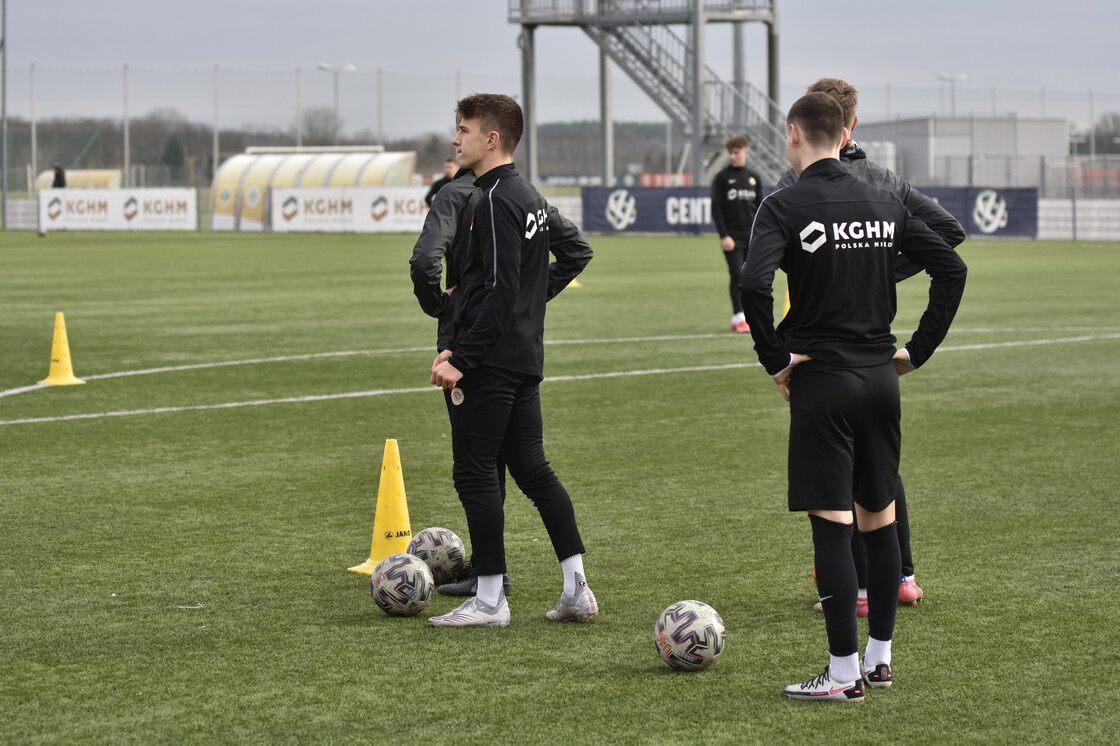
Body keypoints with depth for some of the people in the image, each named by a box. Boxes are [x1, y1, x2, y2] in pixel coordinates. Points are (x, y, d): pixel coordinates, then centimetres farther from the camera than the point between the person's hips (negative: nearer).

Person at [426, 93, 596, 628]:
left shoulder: (495, 201, -16)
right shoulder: (531, 197, 13)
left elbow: (499, 290, -23)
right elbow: (578, 254, 25)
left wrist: (460, 357, -22)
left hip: (488, 362, -10)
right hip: (526, 358, 10)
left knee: (474, 474, -2)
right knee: (532, 469, 12)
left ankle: (489, 600, 2)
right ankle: (578, 590, 11)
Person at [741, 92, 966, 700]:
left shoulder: (784, 207, -9)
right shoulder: (884, 204, 7)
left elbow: (755, 284, -24)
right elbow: (951, 269, 5)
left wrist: (776, 360, -12)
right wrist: (918, 349, 8)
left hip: (822, 381, -5)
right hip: (881, 377, 5)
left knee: (830, 524, -3)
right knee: (879, 519, 14)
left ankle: (843, 673, -2)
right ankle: (879, 656, 21)